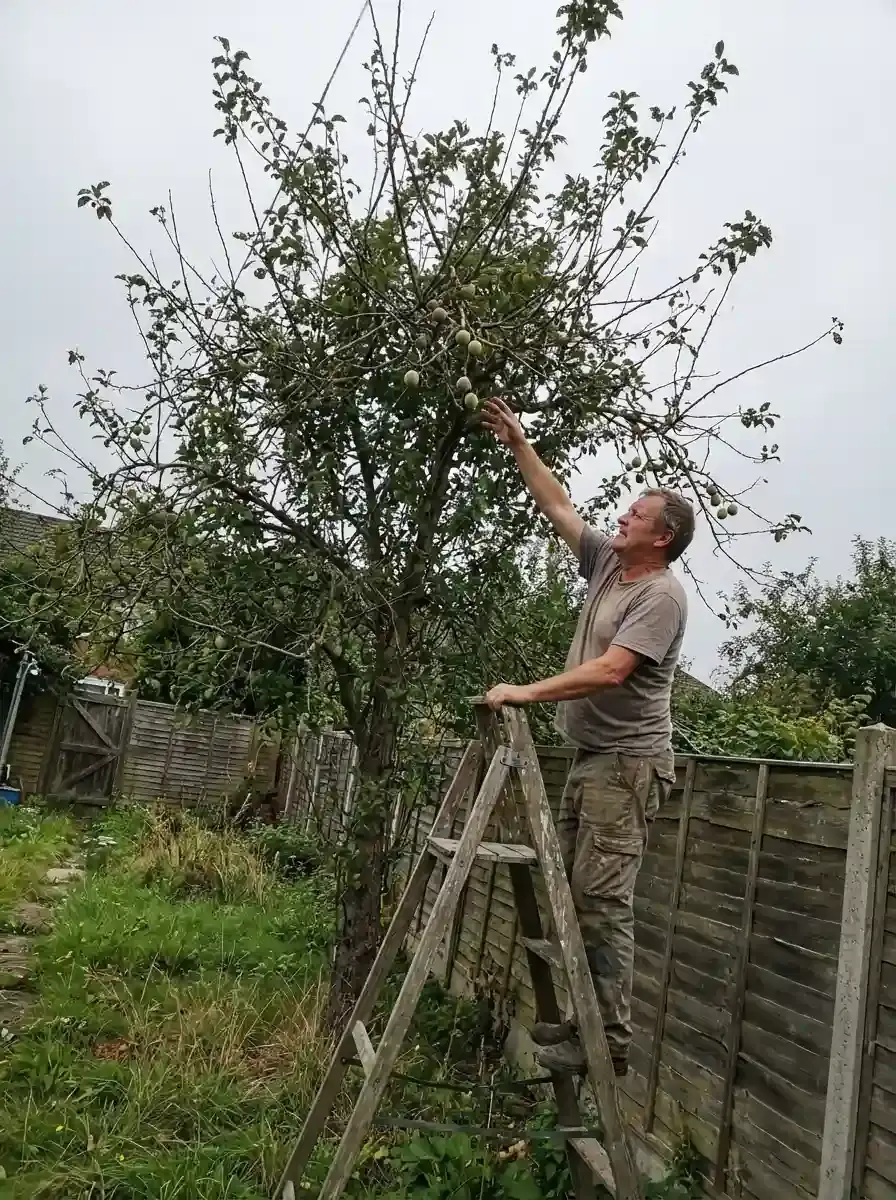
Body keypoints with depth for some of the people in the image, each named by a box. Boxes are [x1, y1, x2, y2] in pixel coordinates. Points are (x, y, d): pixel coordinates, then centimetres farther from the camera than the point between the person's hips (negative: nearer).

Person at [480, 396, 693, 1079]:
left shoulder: (661, 594, -14)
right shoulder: (607, 562, 12)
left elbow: (609, 671, -24)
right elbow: (557, 504, 19)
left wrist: (527, 693, -24)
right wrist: (518, 443, 17)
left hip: (629, 761, -9)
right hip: (590, 755, 9)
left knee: (603, 898, -9)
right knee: (570, 890, 12)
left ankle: (610, 1042, 0)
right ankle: (574, 1021, 23)